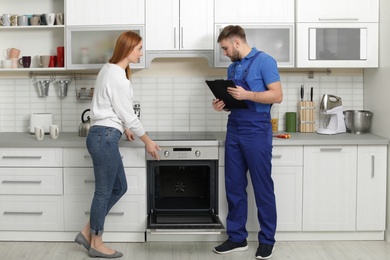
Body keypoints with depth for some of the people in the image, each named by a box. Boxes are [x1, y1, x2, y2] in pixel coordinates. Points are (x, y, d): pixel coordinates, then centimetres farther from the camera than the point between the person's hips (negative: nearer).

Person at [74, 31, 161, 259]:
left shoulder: (111, 70, 14)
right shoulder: (117, 76, -17)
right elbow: (127, 113, -13)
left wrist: (124, 128, 35)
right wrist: (148, 142, -4)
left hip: (105, 136, 10)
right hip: (105, 137, -10)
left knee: (119, 187, 15)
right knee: (104, 191, 1)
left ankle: (88, 232, 22)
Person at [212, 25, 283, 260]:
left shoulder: (264, 61, -7)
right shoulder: (232, 67, 15)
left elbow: (277, 95, -13)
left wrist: (247, 95, -21)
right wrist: (222, 104, 1)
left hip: (257, 133, -7)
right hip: (234, 132, 7)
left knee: (262, 188, 1)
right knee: (234, 187, 9)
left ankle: (267, 240, 13)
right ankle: (237, 238, 19)